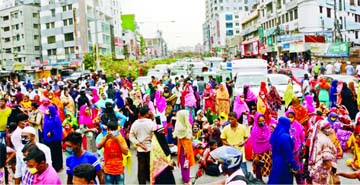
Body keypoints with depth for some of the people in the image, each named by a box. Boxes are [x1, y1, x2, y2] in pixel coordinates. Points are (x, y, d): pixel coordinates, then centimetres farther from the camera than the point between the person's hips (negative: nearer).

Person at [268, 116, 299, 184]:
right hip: (284, 164, -8)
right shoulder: (285, 136, -22)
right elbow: (289, 153, -20)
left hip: (276, 162, 8)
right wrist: (294, 166, -14)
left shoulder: (275, 135, 3)